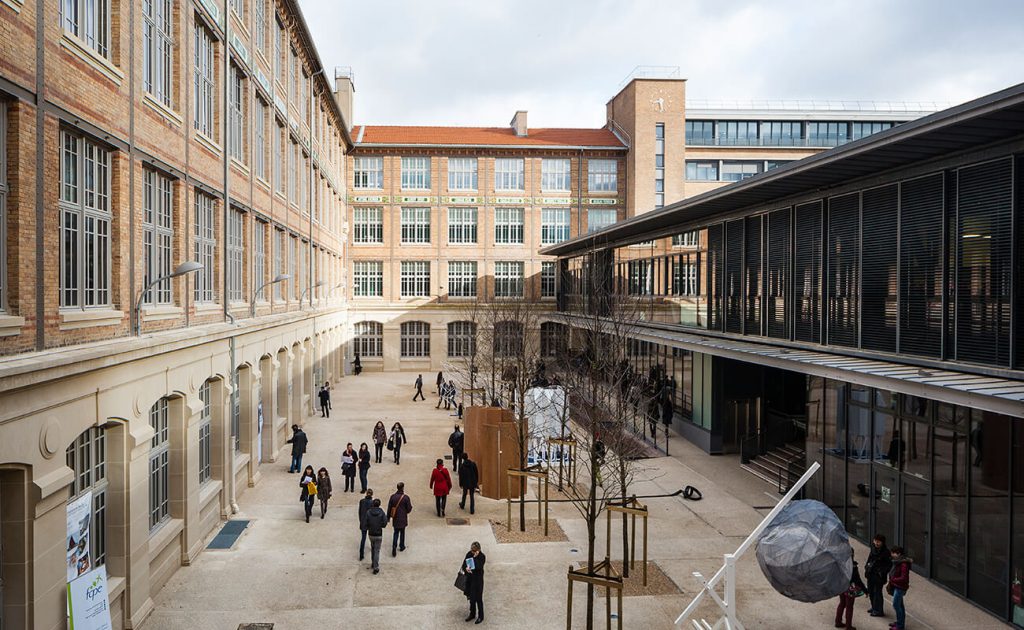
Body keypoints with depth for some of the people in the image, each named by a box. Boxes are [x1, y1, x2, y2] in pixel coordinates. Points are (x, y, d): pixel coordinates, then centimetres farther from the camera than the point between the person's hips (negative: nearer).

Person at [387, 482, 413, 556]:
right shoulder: (406, 497, -16)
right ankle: (401, 546, 29)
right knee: (402, 532, 17)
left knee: (395, 533, 13)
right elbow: (409, 508, -11)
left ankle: (394, 546, -5)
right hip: (403, 519, -2)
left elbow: (389, 508, -1)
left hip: (395, 519, 2)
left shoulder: (393, 496, -8)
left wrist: (388, 517, 11)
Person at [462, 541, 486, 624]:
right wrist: (466, 568, -23)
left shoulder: (482, 556, -16)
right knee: (471, 598, 17)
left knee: (478, 599, 3)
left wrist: (475, 557, -32)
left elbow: (479, 567, -27)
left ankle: (480, 617, 18)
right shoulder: (469, 554, -2)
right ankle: (472, 614, 34)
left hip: (478, 580, -5)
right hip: (469, 579, 5)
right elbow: (464, 565, -1)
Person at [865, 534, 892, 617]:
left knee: (877, 592, 0)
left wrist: (883, 572, -17)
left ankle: (879, 611, 14)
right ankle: (874, 608, 33)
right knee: (870, 591, 16)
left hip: (879, 576, -7)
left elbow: (889, 564, -13)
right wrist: (867, 565, 8)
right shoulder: (873, 548, 1)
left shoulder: (885, 552, -18)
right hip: (871, 573, 7)